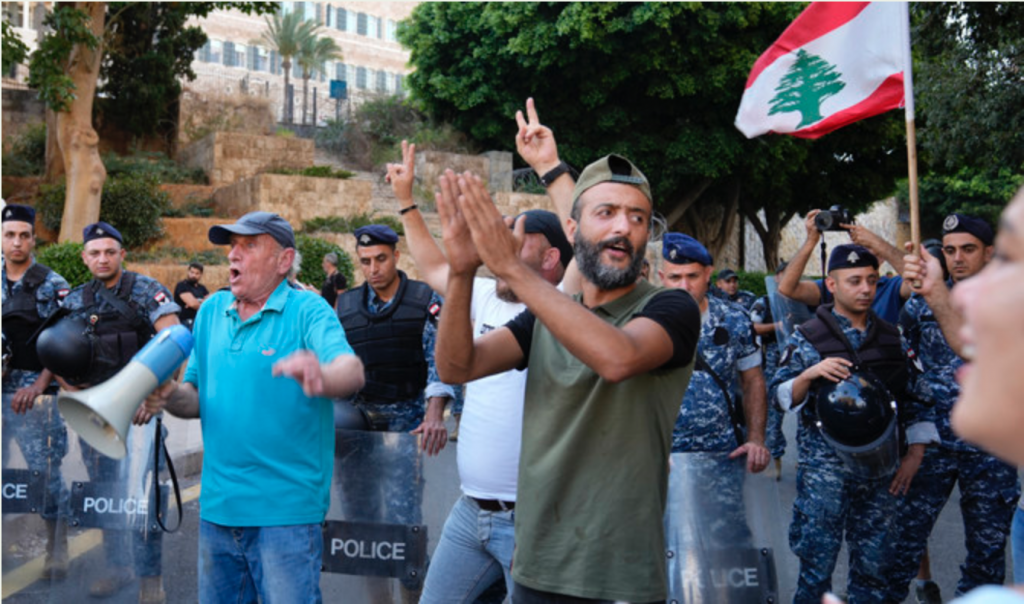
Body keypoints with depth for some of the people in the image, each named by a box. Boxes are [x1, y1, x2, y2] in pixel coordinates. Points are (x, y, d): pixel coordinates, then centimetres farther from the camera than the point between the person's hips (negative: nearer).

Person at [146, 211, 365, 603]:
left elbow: (352, 372, -25)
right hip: (217, 507, 6)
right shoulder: (211, 311, 8)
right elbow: (197, 398, 13)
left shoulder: (307, 310, -9)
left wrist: (321, 376, -48)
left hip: (285, 510, -5)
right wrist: (170, 396, -9)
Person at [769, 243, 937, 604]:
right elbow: (780, 396, -1)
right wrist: (809, 374, -19)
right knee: (817, 561, -1)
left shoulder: (892, 338, 10)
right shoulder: (807, 339, -1)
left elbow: (913, 397, 13)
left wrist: (914, 454, 6)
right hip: (824, 468, -3)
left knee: (872, 565, 10)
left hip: (880, 468, 4)